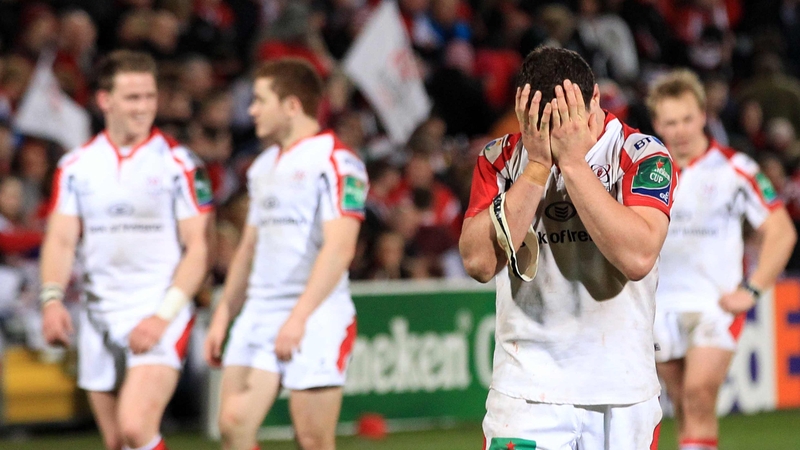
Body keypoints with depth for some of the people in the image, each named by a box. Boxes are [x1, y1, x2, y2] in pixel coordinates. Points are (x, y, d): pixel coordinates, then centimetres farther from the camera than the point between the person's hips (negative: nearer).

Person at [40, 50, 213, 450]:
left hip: (160, 316, -4)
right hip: (99, 320, 4)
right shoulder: (76, 166, 8)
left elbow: (197, 248, -4)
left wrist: (163, 315, -15)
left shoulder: (178, 163, -2)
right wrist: (52, 298, -13)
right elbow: (61, 240, 6)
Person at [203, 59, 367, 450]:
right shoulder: (263, 167, 19)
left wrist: (298, 317, -23)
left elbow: (339, 248, -17)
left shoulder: (335, 162, -8)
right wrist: (223, 316, 18)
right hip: (258, 313, 8)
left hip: (315, 317, -8)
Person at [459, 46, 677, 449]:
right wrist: (537, 165, -13)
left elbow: (637, 257, -19)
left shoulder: (643, 155, -3)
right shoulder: (500, 159, 3)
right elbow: (479, 262, -10)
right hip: (524, 391, 0)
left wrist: (573, 162, -18)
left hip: (622, 395, 0)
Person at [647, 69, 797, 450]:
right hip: (662, 304, 4)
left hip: (716, 301, -4)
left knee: (699, 394, -20)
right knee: (683, 407, 5)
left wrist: (752, 290, -9)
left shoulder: (734, 169, -4)